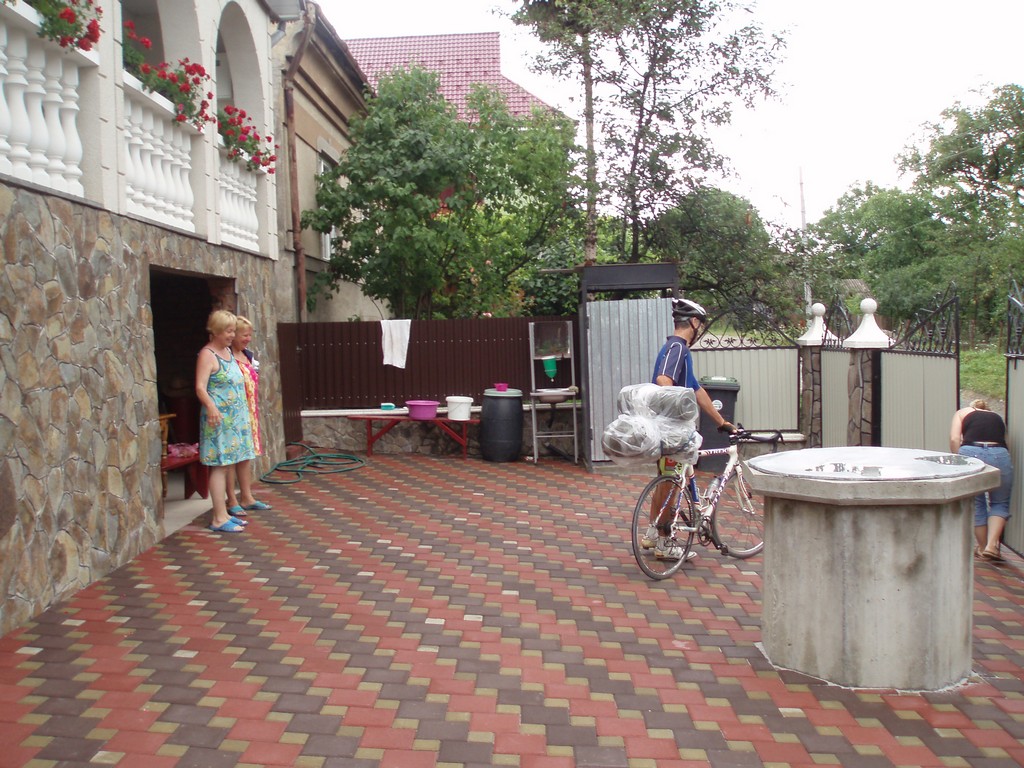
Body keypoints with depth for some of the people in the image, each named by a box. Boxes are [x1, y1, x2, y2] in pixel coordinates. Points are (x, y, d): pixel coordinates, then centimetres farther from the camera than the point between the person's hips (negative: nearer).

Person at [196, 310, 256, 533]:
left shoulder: (228, 352, 15)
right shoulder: (207, 355, -10)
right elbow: (200, 387, -21)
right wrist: (211, 407, -38)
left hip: (234, 417, 8)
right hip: (218, 418, -8)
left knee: (225, 465, 11)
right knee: (219, 465, -7)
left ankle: (223, 514, 16)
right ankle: (219, 518, -4)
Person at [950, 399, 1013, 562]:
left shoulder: (962, 412, 25)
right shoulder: (998, 417, 32)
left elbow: (954, 440, 8)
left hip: (970, 453, -1)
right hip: (1000, 455, 1)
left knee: (975, 504, 16)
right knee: (1000, 503, 18)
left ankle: (982, 548, 26)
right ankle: (991, 545, 3)